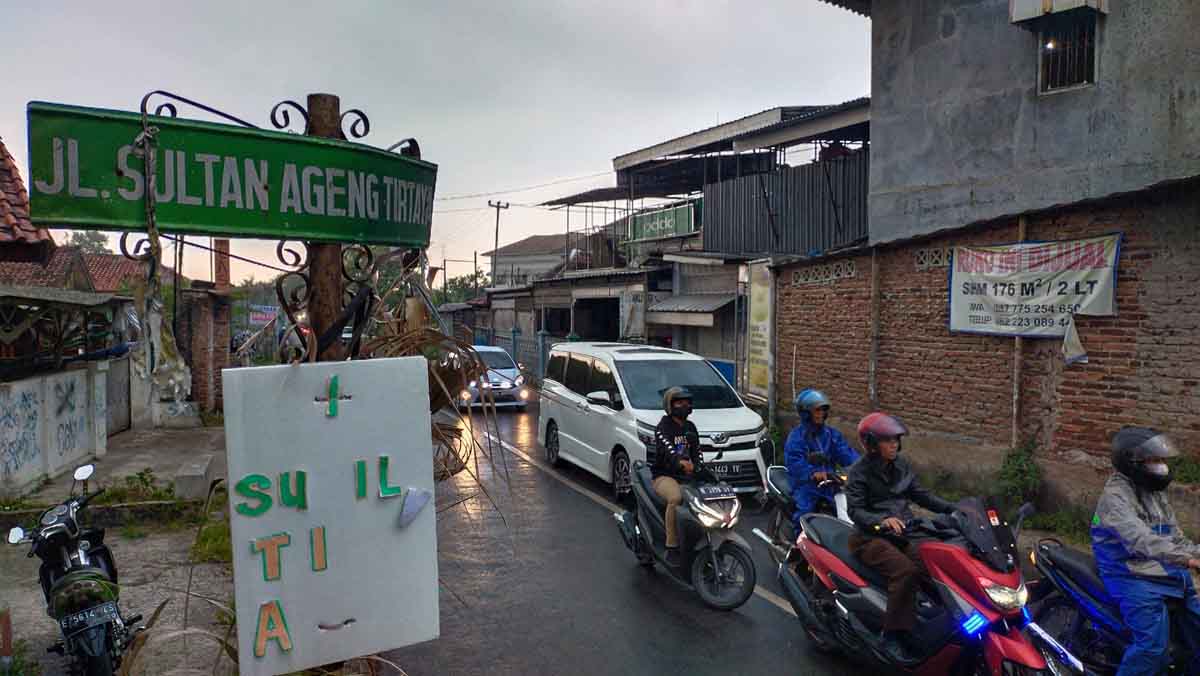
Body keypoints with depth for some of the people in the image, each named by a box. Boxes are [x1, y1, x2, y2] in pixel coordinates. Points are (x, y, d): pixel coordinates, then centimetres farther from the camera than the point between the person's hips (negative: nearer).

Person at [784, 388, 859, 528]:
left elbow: (845, 452, 1)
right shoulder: (797, 436, -7)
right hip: (805, 484, -5)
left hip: (828, 483, 5)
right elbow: (794, 462, -20)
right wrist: (813, 473, -37)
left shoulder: (831, 433, 12)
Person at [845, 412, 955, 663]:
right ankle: (892, 635, -20)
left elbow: (920, 495, 15)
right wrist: (882, 520, -32)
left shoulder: (901, 465, 10)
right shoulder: (860, 471, -8)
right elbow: (855, 511, -15)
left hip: (902, 535, 6)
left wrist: (951, 508, 1)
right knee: (906, 571, -29)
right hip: (871, 537, -6)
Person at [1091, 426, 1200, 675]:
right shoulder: (1116, 495, -15)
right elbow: (1139, 540, -29)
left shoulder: (1157, 494, 16)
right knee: (1154, 645, -22)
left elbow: (1177, 539, 20)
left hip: (1167, 572, 9)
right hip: (1133, 577, -9)